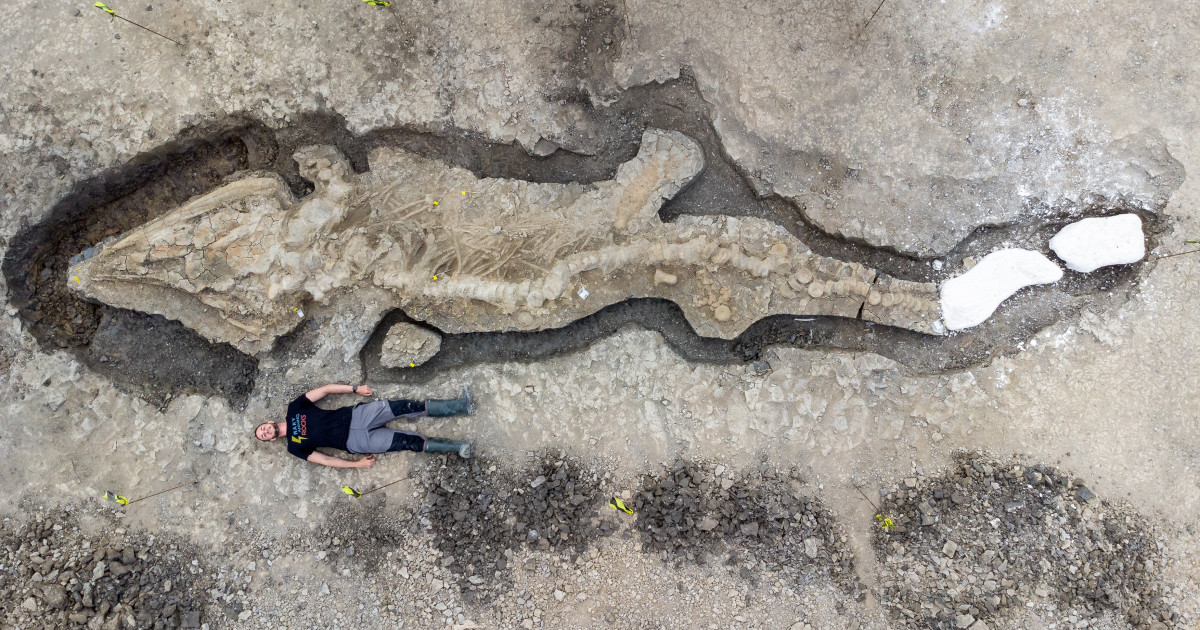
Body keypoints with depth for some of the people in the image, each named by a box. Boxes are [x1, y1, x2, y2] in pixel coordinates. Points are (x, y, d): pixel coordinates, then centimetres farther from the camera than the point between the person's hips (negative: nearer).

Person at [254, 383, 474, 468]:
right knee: (409, 442, -18)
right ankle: (456, 447, -13)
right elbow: (325, 460, 1)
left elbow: (325, 389, 4)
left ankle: (460, 406, -16)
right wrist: (358, 464, -6)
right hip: (354, 441, -3)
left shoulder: (294, 408, 9)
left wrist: (356, 389, -6)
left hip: (354, 415, 3)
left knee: (406, 407, -17)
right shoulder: (295, 447, 5)